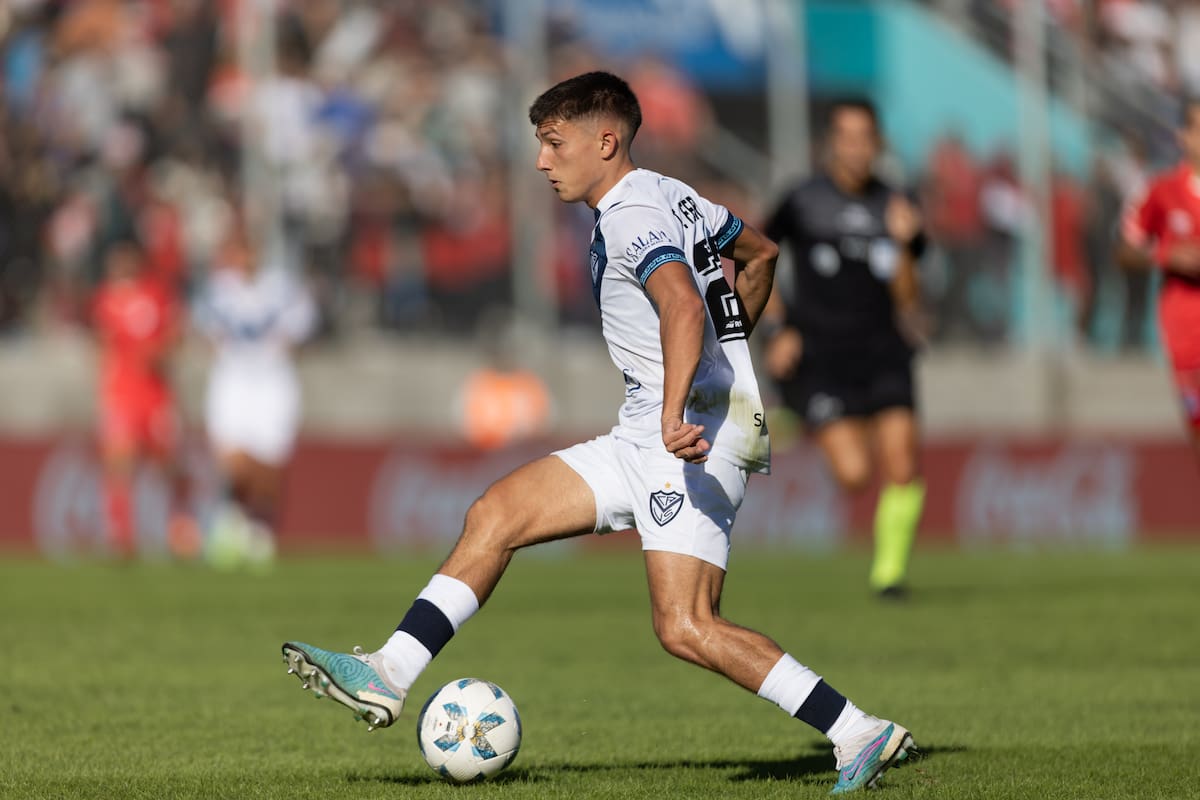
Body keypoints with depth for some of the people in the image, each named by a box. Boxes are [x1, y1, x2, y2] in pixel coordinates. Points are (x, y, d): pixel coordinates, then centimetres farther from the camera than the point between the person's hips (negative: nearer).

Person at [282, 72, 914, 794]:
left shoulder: (632, 216, -13)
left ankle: (861, 734, -14)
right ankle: (390, 675, 3)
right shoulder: (671, 196, 17)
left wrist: (676, 412, -44)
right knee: (496, 515, 4)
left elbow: (683, 306, -32)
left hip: (696, 437, -10)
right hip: (651, 437, 10)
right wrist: (726, 351, 38)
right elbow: (761, 253, 32)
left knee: (685, 629, -18)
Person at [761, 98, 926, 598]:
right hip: (819, 354, -3)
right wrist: (778, 329, 1)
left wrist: (902, 244, -13)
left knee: (902, 463, -14)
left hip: (881, 350, 3)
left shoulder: (892, 208, 3)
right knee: (855, 474, -14)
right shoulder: (802, 203, -4)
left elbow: (906, 299, 3)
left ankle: (890, 569, 7)